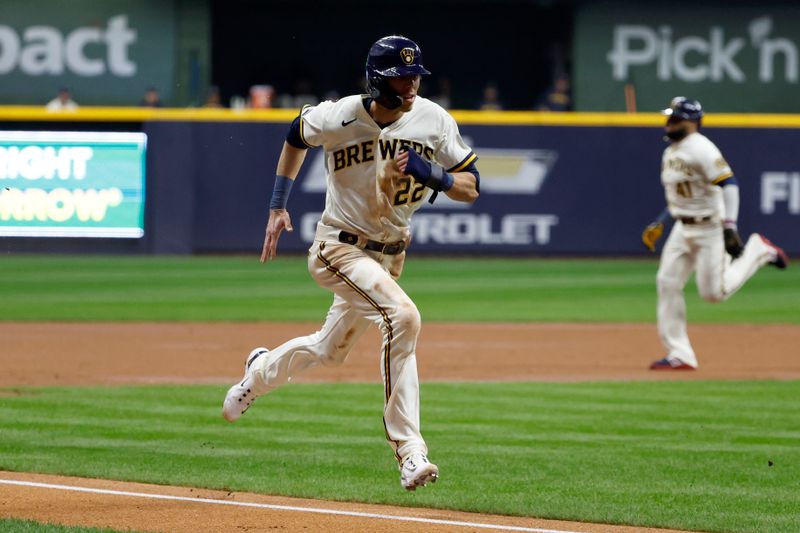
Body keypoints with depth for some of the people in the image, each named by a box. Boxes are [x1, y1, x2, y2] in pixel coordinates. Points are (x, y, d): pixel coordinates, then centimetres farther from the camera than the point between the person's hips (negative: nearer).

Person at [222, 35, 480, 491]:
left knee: (330, 350, 22)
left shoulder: (434, 121, -10)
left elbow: (471, 188, -5)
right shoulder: (339, 117, -15)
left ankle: (262, 370, 55)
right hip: (340, 247, -6)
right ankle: (409, 450, -29)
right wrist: (278, 206, 9)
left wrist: (432, 174, -26)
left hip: (390, 253, 6)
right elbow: (297, 136, 7)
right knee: (402, 316, -30)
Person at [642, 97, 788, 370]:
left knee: (713, 292, -8)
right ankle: (679, 355, 2)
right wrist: (659, 224, 19)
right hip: (683, 228, 8)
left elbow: (728, 184, -24)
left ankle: (758, 250, 15)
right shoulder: (670, 152, 11)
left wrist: (730, 229, -30)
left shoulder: (701, 149, -18)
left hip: (709, 227, -8)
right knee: (667, 283, -2)